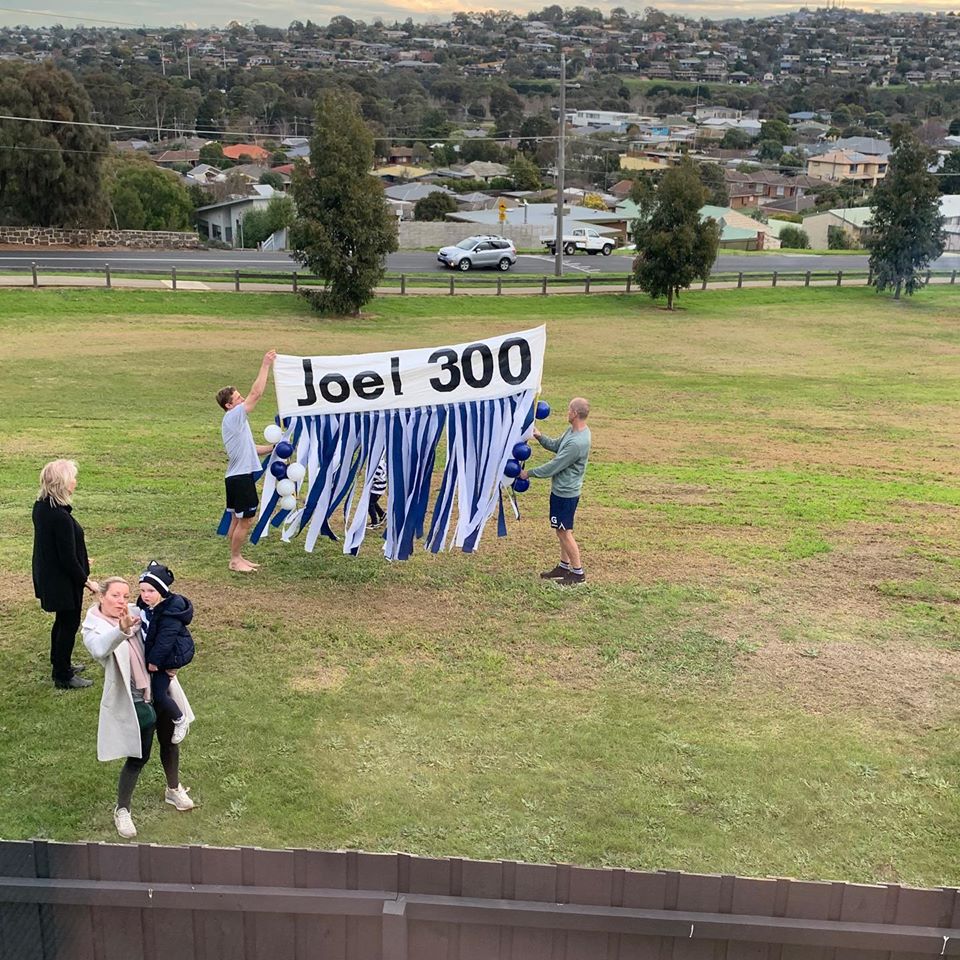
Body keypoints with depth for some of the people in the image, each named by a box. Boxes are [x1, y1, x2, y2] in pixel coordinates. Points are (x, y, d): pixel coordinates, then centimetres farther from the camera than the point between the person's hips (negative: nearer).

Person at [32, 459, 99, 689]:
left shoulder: (40, 507, -2)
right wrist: (86, 580, -11)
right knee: (69, 624, 8)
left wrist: (80, 561, 23)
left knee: (62, 620, 25)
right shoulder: (62, 518, -30)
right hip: (64, 580, -9)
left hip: (47, 574, 9)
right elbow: (68, 558, -25)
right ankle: (63, 677, 21)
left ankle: (59, 664, 42)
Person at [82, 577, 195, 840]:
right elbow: (99, 650, -37)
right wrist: (121, 630, -57)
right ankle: (122, 810, 27)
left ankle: (174, 790, 48)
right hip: (134, 702, -5)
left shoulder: (137, 613, -3)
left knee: (170, 743, 22)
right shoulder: (93, 628, -15)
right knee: (138, 757, 4)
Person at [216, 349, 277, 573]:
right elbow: (256, 394, -20)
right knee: (245, 520, -4)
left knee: (238, 519, 15)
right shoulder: (233, 417, -13)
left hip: (241, 476, 10)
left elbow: (251, 449, 22)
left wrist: (273, 446, 15)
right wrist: (265, 366, -18)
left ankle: (237, 557, 23)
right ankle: (235, 560, 5)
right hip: (240, 477, -10)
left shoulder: (237, 421, 17)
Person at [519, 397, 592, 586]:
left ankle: (578, 572, 13)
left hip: (565, 493, -10)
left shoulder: (577, 443, -29)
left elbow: (553, 466, -23)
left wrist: (529, 473, -11)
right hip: (561, 490, 10)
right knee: (562, 530, 19)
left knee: (564, 532, 2)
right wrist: (540, 437, -3)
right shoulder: (573, 430, 2)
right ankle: (564, 566, 32)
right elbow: (556, 446, 15)